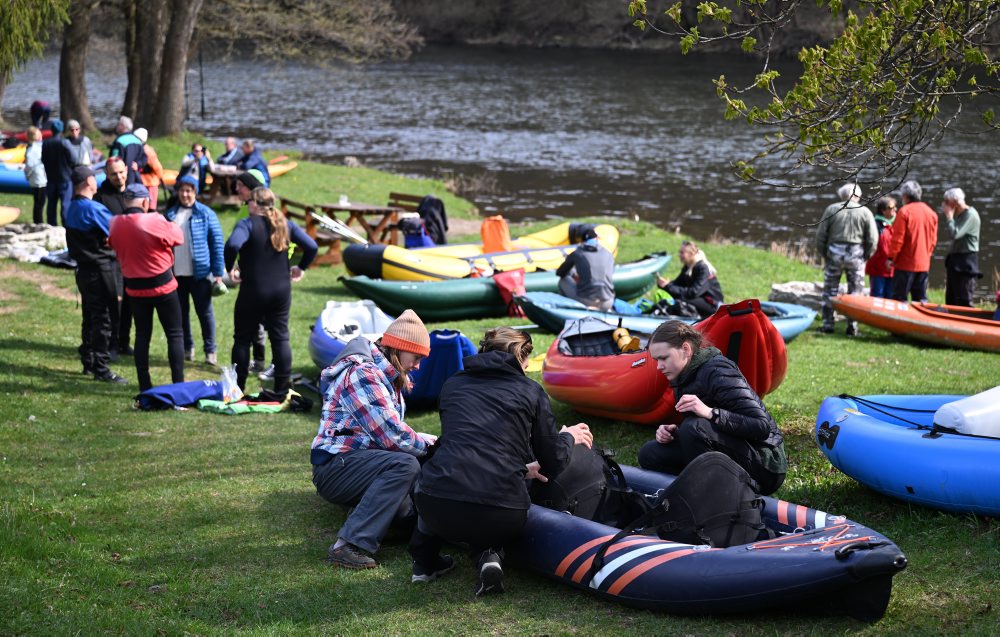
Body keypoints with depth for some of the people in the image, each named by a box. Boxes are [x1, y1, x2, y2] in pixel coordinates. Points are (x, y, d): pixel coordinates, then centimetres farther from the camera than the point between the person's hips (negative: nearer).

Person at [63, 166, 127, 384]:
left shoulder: (73, 208, 9)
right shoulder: (92, 209, -19)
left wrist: (103, 239, 2)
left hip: (84, 269, 9)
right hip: (100, 270, -9)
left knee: (90, 317, 17)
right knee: (103, 319, -4)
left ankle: (88, 362, 24)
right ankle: (101, 370, -2)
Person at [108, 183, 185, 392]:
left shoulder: (115, 224, -6)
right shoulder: (154, 222, -21)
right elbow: (178, 237, -7)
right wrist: (166, 223, 10)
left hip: (135, 288, 4)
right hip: (162, 285, -4)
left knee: (142, 335, 13)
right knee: (175, 334, 6)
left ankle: (144, 386, 13)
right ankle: (178, 384, 1)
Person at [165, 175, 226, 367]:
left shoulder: (205, 214, -4)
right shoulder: (171, 214, 7)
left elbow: (217, 242, -5)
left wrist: (218, 272, -9)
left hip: (199, 273, -4)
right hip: (175, 274, 4)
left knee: (205, 312, 2)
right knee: (180, 312, 11)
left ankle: (210, 351, 11)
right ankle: (187, 347, 23)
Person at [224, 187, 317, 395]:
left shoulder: (247, 224, -11)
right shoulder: (285, 224, 5)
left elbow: (232, 245, -30)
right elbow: (312, 246, 1)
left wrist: (230, 269, -15)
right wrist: (301, 268, 13)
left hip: (253, 291, -4)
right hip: (281, 291, 4)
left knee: (243, 338, 7)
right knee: (280, 337, 10)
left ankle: (237, 387, 9)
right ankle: (283, 387, 9)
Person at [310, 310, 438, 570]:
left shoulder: (387, 377, 16)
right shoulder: (361, 374, -17)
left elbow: (392, 433, 12)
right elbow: (394, 436, -22)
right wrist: (433, 443, -8)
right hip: (335, 467, -9)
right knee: (405, 465, -33)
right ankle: (350, 545, -34)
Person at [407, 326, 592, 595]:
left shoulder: (453, 384, 21)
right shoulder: (531, 391, 13)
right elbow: (554, 464, 16)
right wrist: (568, 437, 38)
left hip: (438, 510, 2)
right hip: (502, 518, -2)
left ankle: (424, 561, 29)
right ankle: (490, 555, 4)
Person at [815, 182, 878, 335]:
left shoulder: (831, 209, 1)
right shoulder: (865, 212, -1)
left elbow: (821, 235, 2)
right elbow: (873, 239, -3)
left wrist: (823, 253, 12)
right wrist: (866, 256, 9)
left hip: (834, 253, 0)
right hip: (856, 255, 0)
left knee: (830, 290, 10)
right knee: (855, 292, 8)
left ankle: (828, 325, 11)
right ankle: (852, 327, 7)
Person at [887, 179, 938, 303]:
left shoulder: (904, 212, -11)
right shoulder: (931, 213, 8)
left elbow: (898, 238, -13)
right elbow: (933, 240, 11)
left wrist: (891, 257, -7)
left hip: (905, 263, -6)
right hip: (924, 264, 6)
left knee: (899, 298, -3)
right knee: (920, 298, 11)